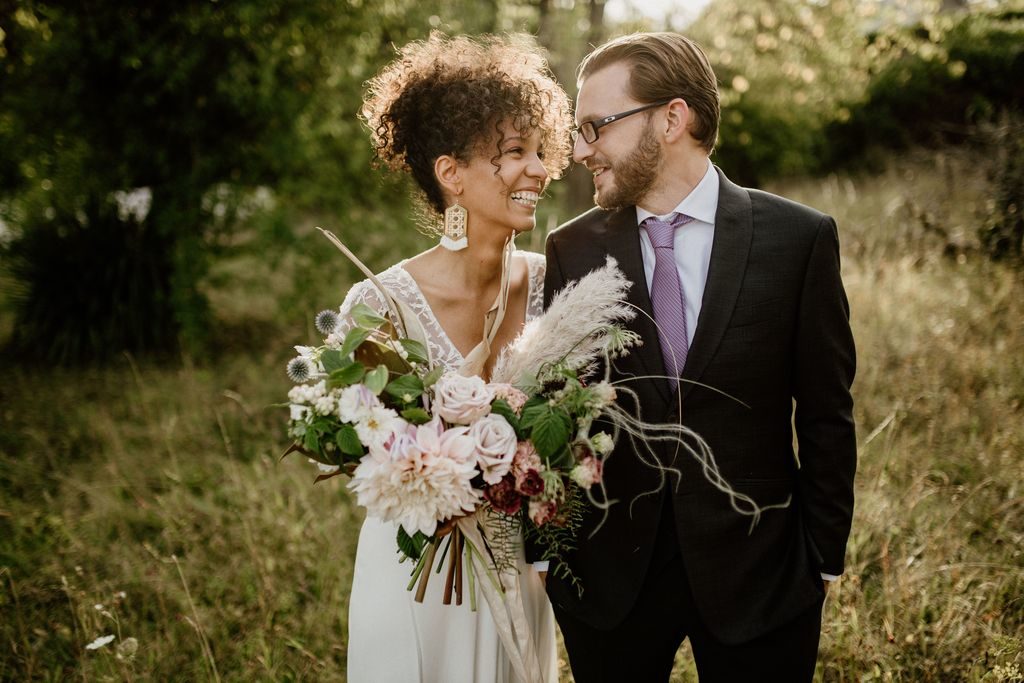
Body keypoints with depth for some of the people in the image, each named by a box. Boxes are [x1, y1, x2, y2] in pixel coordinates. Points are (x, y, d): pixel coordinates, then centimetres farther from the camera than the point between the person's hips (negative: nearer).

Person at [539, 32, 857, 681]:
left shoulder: (799, 238, -6)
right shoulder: (572, 250, -1)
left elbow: (825, 416, -2)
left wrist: (824, 556, 1)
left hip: (757, 575, -1)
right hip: (609, 576, 2)